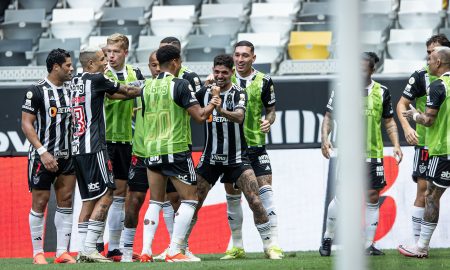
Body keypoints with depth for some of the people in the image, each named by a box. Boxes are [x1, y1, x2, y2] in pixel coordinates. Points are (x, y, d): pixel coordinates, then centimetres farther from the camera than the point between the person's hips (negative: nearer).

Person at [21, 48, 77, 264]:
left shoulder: (70, 91, 10)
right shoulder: (36, 91, -9)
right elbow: (26, 125, -11)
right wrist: (43, 152, -19)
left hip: (66, 156, 6)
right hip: (43, 156, -6)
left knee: (65, 202, 3)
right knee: (39, 203, -1)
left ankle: (62, 252, 5)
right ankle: (38, 253, 7)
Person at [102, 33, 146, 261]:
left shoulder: (135, 74, 9)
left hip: (125, 139, 5)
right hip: (104, 139, -5)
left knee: (120, 191, 8)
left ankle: (114, 247, 14)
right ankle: (96, 245, -2)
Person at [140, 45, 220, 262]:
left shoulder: (148, 88, 10)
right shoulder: (180, 85, -8)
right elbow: (199, 116, -11)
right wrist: (212, 104, 8)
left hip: (152, 149, 6)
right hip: (175, 150, -6)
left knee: (155, 202, 12)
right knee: (189, 199, 2)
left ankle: (146, 250, 2)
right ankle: (174, 251, -8)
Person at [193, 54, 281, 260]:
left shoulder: (238, 93, -9)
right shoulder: (205, 92, 1)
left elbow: (239, 117, -29)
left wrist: (222, 111, -46)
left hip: (237, 157, -3)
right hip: (211, 157, 3)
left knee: (255, 201, -13)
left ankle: (269, 246, -2)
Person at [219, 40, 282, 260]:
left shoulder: (263, 81, 1)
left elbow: (271, 109, 10)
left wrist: (268, 121, -11)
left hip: (255, 145, -1)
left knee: (264, 188, -10)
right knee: (232, 194, 6)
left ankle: (274, 243, -9)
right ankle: (237, 246, 16)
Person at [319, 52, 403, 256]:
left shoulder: (381, 92, 8)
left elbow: (389, 122, 15)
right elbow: (329, 117, 6)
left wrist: (396, 145, 4)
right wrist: (325, 138, -9)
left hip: (373, 153, 2)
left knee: (373, 197, 1)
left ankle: (368, 245, 8)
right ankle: (328, 238, 10)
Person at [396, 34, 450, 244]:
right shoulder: (421, 76, -3)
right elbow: (402, 104, -1)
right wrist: (407, 128, -16)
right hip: (426, 142, -3)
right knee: (424, 190, -4)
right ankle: (418, 241, 1)